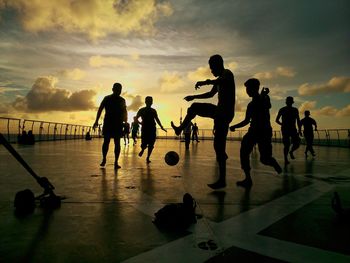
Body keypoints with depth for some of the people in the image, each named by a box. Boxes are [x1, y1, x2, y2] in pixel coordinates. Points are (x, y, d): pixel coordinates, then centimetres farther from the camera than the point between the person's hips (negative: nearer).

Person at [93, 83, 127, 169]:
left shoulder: (122, 100, 9)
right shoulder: (107, 98, 3)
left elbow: (124, 112, 11)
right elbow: (100, 109, 3)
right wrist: (96, 121, -5)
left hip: (118, 124, 1)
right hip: (108, 123, -1)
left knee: (117, 143, -2)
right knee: (106, 141, -2)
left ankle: (116, 162, 2)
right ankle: (104, 159, 17)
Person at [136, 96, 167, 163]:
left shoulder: (153, 111, 10)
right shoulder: (141, 110, 2)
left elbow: (157, 119, 17)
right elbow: (136, 119, 6)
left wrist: (161, 127, 9)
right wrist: (140, 123, -9)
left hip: (152, 129, 3)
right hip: (144, 129, -2)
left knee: (151, 145, -1)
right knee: (144, 144, -7)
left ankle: (148, 158, 11)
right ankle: (142, 150, 28)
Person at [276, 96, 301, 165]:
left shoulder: (295, 110, 10)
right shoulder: (282, 110, 1)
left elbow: (298, 121, 11)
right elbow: (277, 120, 6)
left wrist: (299, 130, 3)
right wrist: (283, 124, -5)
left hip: (293, 129, 3)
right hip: (285, 130, -3)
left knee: (297, 143, -7)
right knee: (287, 144, -10)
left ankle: (291, 152, 23)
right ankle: (286, 159, 0)